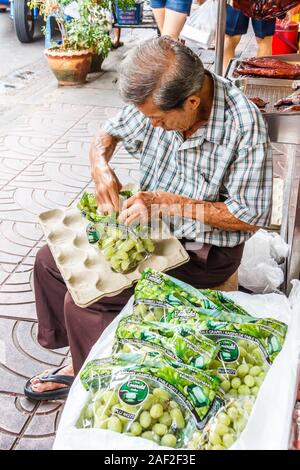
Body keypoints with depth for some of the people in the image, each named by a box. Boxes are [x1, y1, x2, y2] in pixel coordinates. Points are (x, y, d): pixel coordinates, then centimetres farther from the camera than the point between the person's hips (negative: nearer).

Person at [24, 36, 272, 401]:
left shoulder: (244, 126, -27)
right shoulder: (157, 99, -10)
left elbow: (250, 216, -22)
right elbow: (107, 134, 8)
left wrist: (170, 203, -26)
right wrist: (100, 166, -15)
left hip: (203, 252, -7)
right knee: (49, 261, 4)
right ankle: (79, 361, 19)